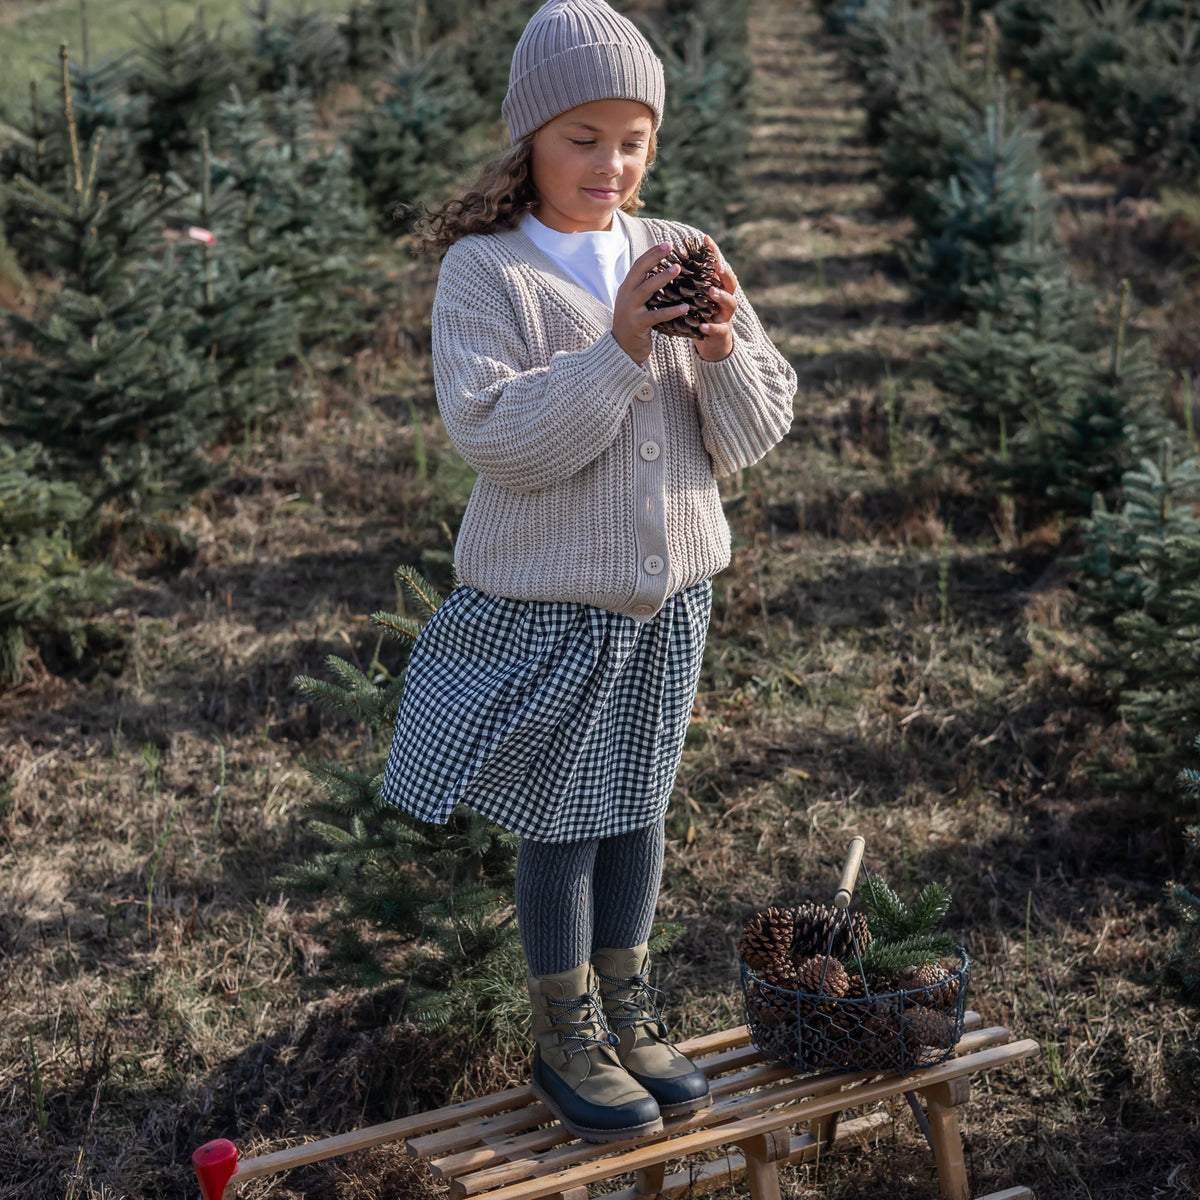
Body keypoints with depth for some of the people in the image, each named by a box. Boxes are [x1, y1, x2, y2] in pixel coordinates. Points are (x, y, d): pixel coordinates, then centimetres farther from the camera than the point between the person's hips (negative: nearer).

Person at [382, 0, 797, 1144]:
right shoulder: (483, 272, -10)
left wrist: (723, 351, -20)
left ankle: (627, 1011, 33)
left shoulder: (679, 257, 3)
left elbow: (754, 431, 0)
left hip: (670, 591, 4)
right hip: (547, 602, -4)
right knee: (560, 823, 6)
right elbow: (497, 437, -21)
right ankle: (565, 1038, 24)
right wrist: (619, 349, -28)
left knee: (639, 809, 16)